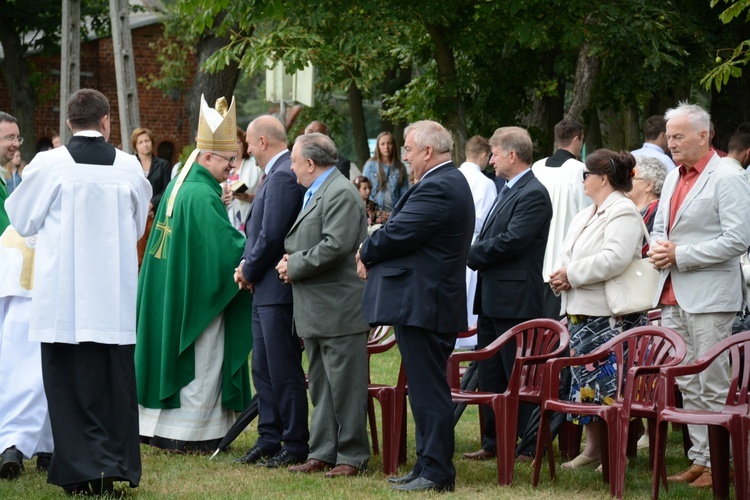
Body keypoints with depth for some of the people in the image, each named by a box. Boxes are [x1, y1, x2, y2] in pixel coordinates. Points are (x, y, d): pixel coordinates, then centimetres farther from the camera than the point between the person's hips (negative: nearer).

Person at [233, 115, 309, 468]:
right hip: (265, 291, 11)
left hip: (278, 289, -11)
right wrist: (247, 267, 5)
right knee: (263, 369, 15)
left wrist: (248, 270, -8)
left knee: (284, 371, -4)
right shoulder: (275, 175, 14)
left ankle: (295, 447, 2)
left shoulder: (283, 177, -18)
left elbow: (271, 236, -22)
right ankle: (269, 440, 21)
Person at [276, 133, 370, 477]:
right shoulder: (314, 193, 19)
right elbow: (301, 243, 25)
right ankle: (323, 452, 20)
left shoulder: (340, 193, -14)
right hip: (315, 312, 11)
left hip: (338, 309, -11)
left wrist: (295, 266, -14)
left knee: (344, 386, -4)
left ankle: (352, 456, 1)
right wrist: (289, 260, 3)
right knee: (321, 386, 14)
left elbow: (335, 246, -24)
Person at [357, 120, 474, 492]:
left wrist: (366, 254, -1)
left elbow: (396, 234, -20)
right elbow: (404, 230, 16)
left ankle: (436, 472, -3)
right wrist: (373, 256, 3)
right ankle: (428, 466, 22)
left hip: (422, 304, -11)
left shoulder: (438, 189, -18)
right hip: (430, 301, 11)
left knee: (428, 390, -6)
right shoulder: (451, 182, 17)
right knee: (427, 389, 15)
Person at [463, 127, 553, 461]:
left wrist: (471, 254, -12)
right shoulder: (508, 192, 17)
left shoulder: (533, 195, -15)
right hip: (492, 299, 10)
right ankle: (493, 443, 21)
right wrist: (475, 254, 0)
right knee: (490, 375, 14)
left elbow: (512, 241, -23)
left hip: (515, 300, -10)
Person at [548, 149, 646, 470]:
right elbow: (569, 255, 21)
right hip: (580, 312, 10)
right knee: (585, 381, 11)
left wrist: (571, 274, -19)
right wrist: (560, 276, -2)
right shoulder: (586, 216, 20)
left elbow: (614, 259, -24)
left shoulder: (623, 213, -10)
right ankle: (593, 448, 17)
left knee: (610, 383, -8)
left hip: (609, 315, -10)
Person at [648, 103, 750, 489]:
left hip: (709, 296, -8)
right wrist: (657, 247, 4)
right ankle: (699, 459, 15)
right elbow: (660, 226, 28)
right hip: (673, 295, 8)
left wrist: (680, 254, -15)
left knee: (712, 385, -5)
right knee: (687, 385, 9)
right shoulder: (673, 178, 17)